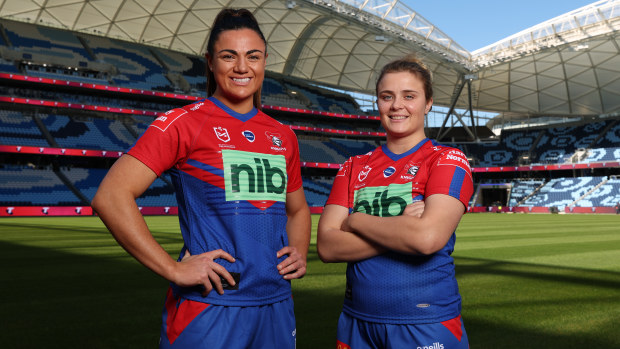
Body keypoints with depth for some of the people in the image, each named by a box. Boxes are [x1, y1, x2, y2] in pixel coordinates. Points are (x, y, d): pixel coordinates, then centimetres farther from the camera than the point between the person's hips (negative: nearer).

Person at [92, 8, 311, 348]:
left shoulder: (283, 136, 10)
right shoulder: (183, 123, -7)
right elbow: (110, 197, -14)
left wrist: (300, 254, 5)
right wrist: (173, 269, -17)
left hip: (276, 305, 6)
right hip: (207, 306, -5)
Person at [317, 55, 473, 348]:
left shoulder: (447, 160, -5)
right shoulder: (355, 168, 6)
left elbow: (428, 237, -22)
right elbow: (327, 246, -6)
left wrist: (356, 220, -9)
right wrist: (401, 229, -16)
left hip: (426, 325, -3)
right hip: (357, 322, 4)